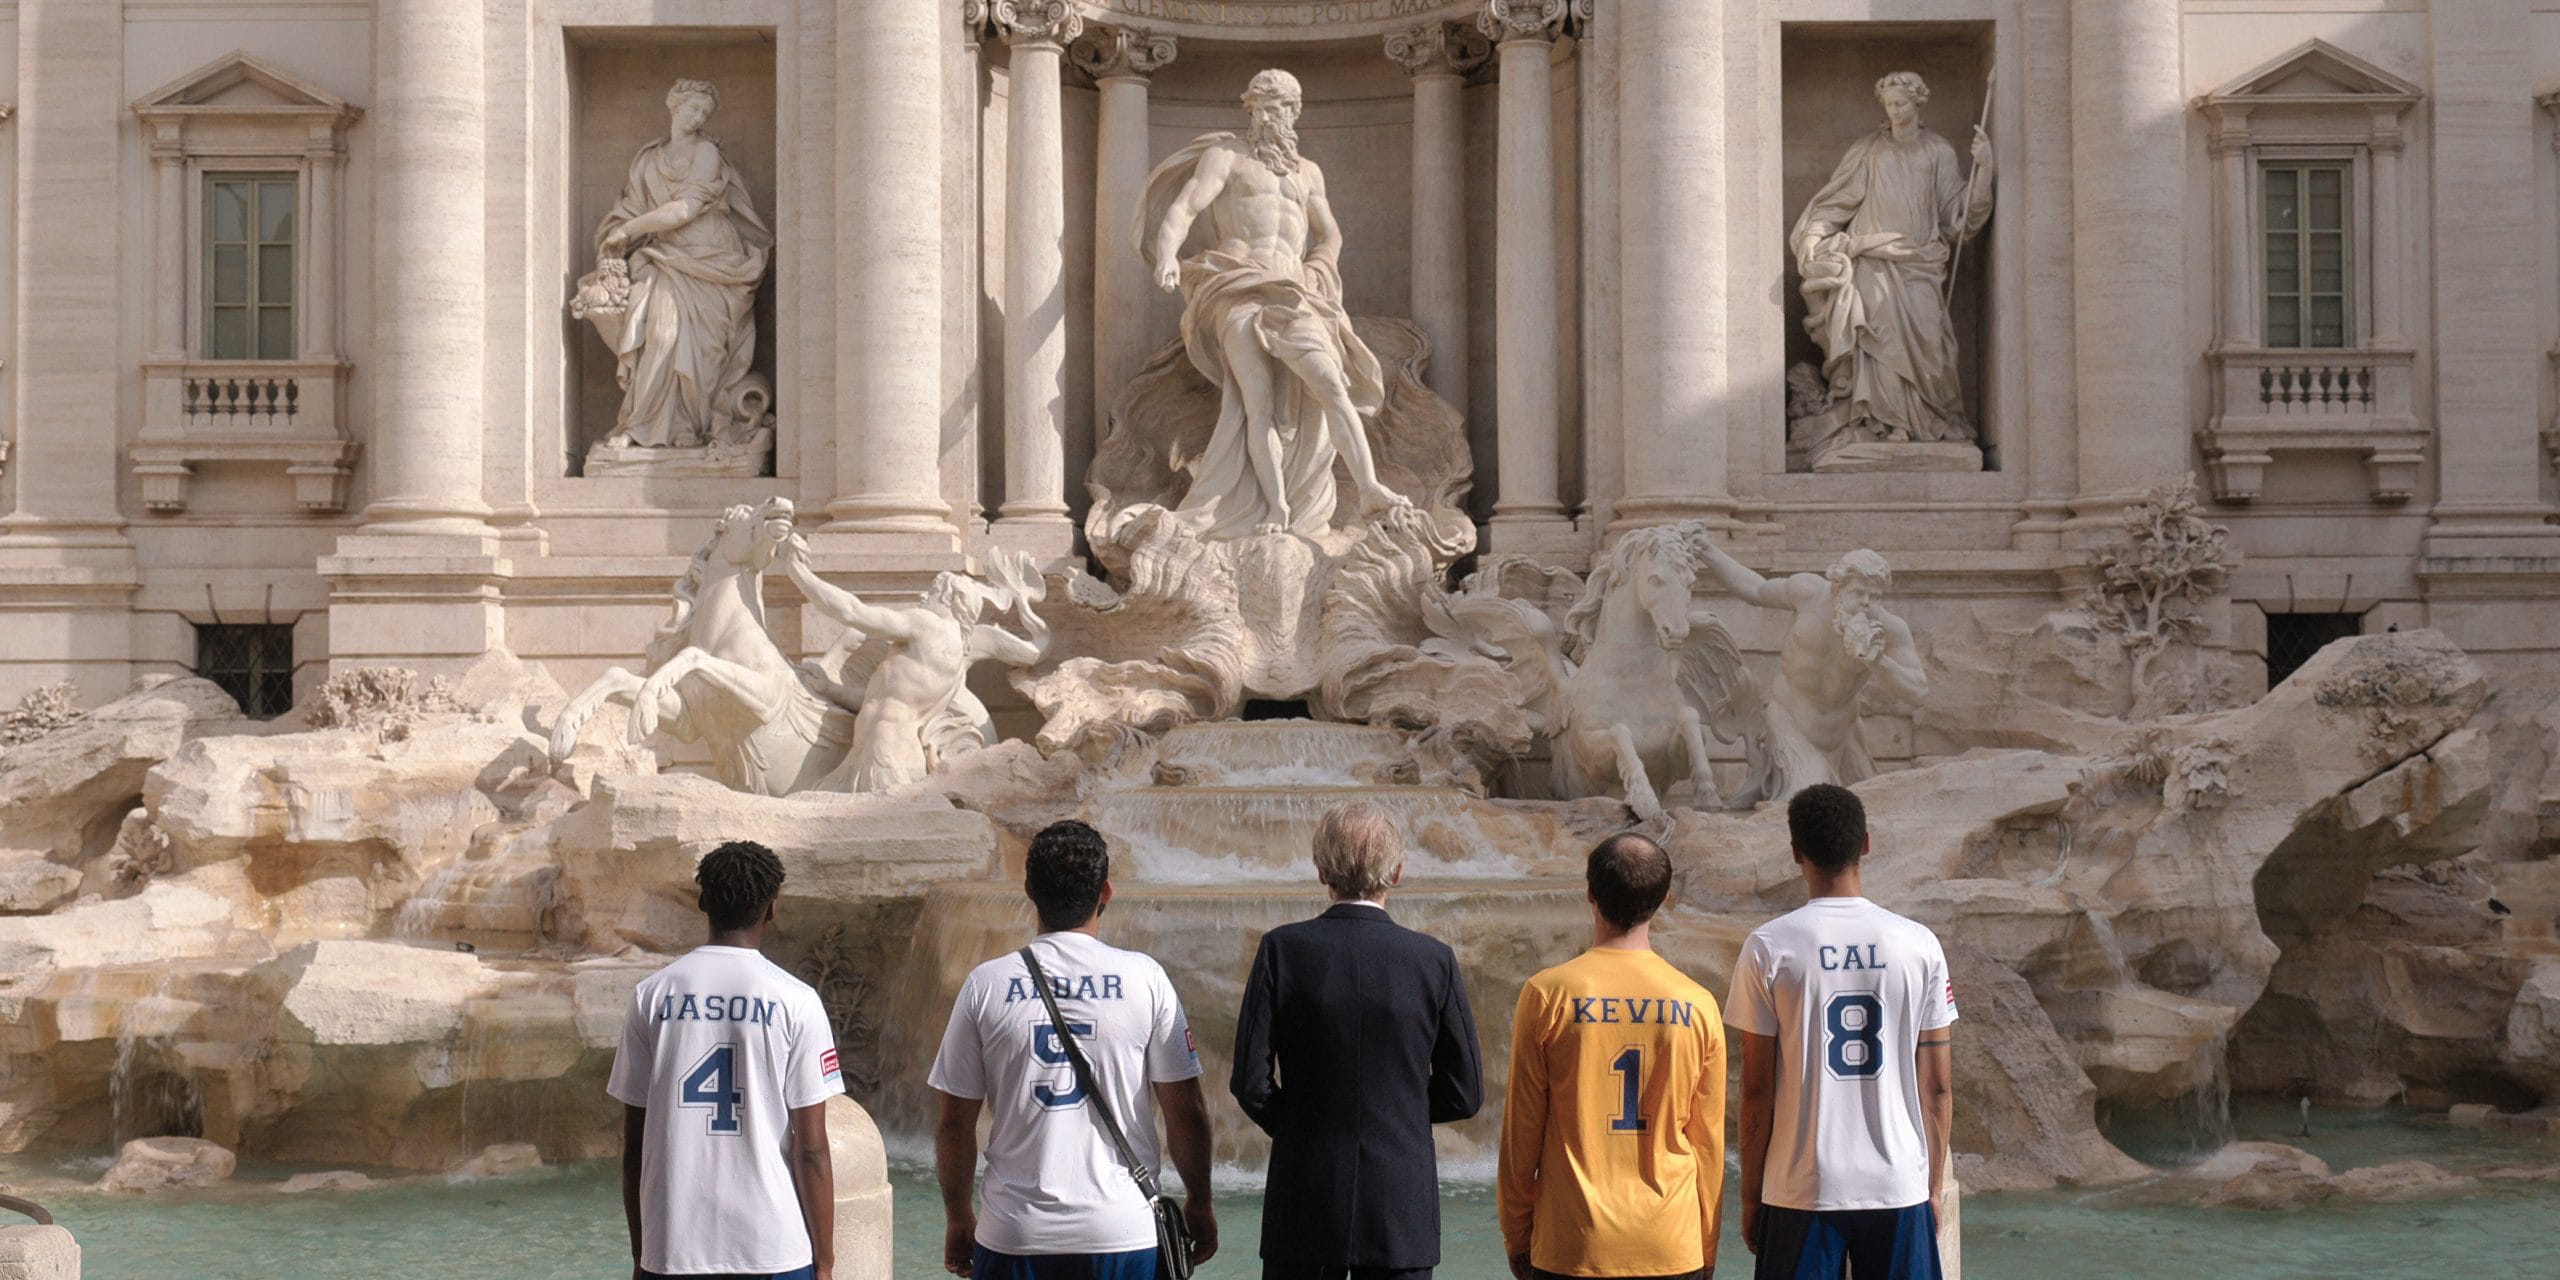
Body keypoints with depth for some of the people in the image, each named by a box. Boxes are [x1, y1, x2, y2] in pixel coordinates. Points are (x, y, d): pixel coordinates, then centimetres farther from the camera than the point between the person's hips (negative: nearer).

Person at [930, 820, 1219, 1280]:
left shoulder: (986, 985, -2)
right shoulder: (1145, 979, -4)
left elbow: (955, 1124, 2)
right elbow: (1186, 1112, 0)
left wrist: (957, 1219, 16)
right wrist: (1199, 1203, 15)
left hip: (1013, 1239, 1)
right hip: (1122, 1234, 0)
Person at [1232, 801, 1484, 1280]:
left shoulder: (1283, 949, -6)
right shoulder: (1434, 959, -4)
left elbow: (1250, 1081, -7)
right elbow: (1464, 1093, 1)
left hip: (1305, 1204, 0)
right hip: (1404, 1206, 0)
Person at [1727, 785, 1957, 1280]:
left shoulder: (1769, 947, -5)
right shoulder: (1919, 945, 0)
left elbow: (1757, 1090, -3)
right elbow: (1938, 1085, 3)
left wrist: (1751, 1194, 6)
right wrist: (1935, 1184, 13)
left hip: (1801, 1189, -1)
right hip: (1900, 1186, 2)